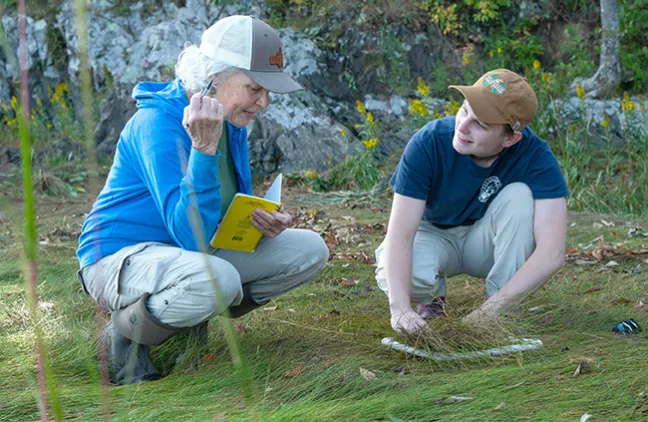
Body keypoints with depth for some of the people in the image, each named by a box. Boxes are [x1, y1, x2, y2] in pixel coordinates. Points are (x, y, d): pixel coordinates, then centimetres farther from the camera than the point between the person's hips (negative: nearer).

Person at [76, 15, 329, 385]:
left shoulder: (231, 122, 3)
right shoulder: (159, 123, -24)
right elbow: (192, 235, -32)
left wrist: (265, 221, -12)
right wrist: (203, 148, -41)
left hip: (194, 253, 9)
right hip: (121, 256, -9)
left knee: (310, 250, -3)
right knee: (215, 278, -40)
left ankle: (190, 318, 7)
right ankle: (125, 333, -11)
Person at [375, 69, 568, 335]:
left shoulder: (535, 156, -26)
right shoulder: (428, 143, -27)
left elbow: (552, 252, -33)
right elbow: (400, 234, -32)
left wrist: (492, 309, -42)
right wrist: (401, 309, -47)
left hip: (488, 243, 1)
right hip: (434, 235, -1)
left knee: (520, 195, -30)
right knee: (409, 276, -35)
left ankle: (503, 315, -17)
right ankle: (433, 297, 3)